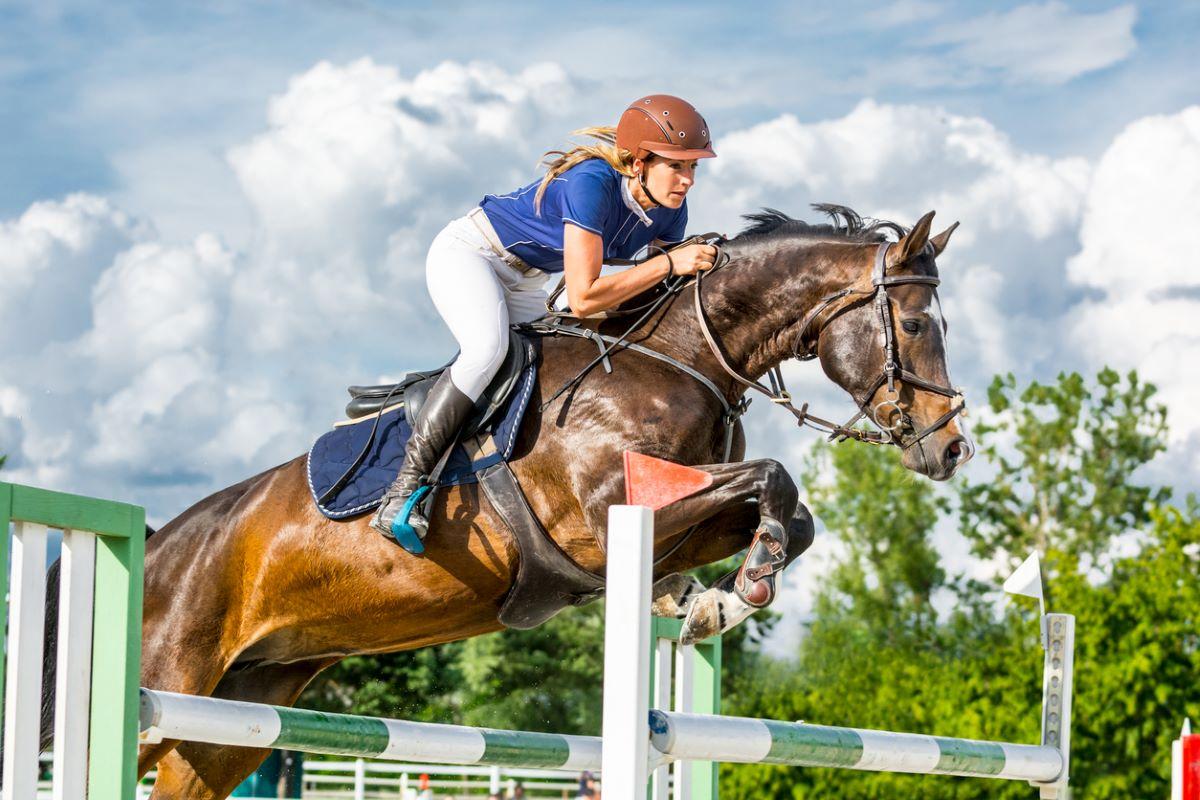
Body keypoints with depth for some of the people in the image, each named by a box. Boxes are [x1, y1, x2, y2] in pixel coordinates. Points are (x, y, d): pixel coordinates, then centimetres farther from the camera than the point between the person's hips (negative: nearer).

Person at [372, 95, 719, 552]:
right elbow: (583, 299, -38)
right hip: (466, 254, -9)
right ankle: (405, 489, -34)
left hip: (524, 283, 9)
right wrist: (668, 263, -37)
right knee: (488, 348, -34)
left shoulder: (670, 210, -10)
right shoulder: (591, 182, -34)